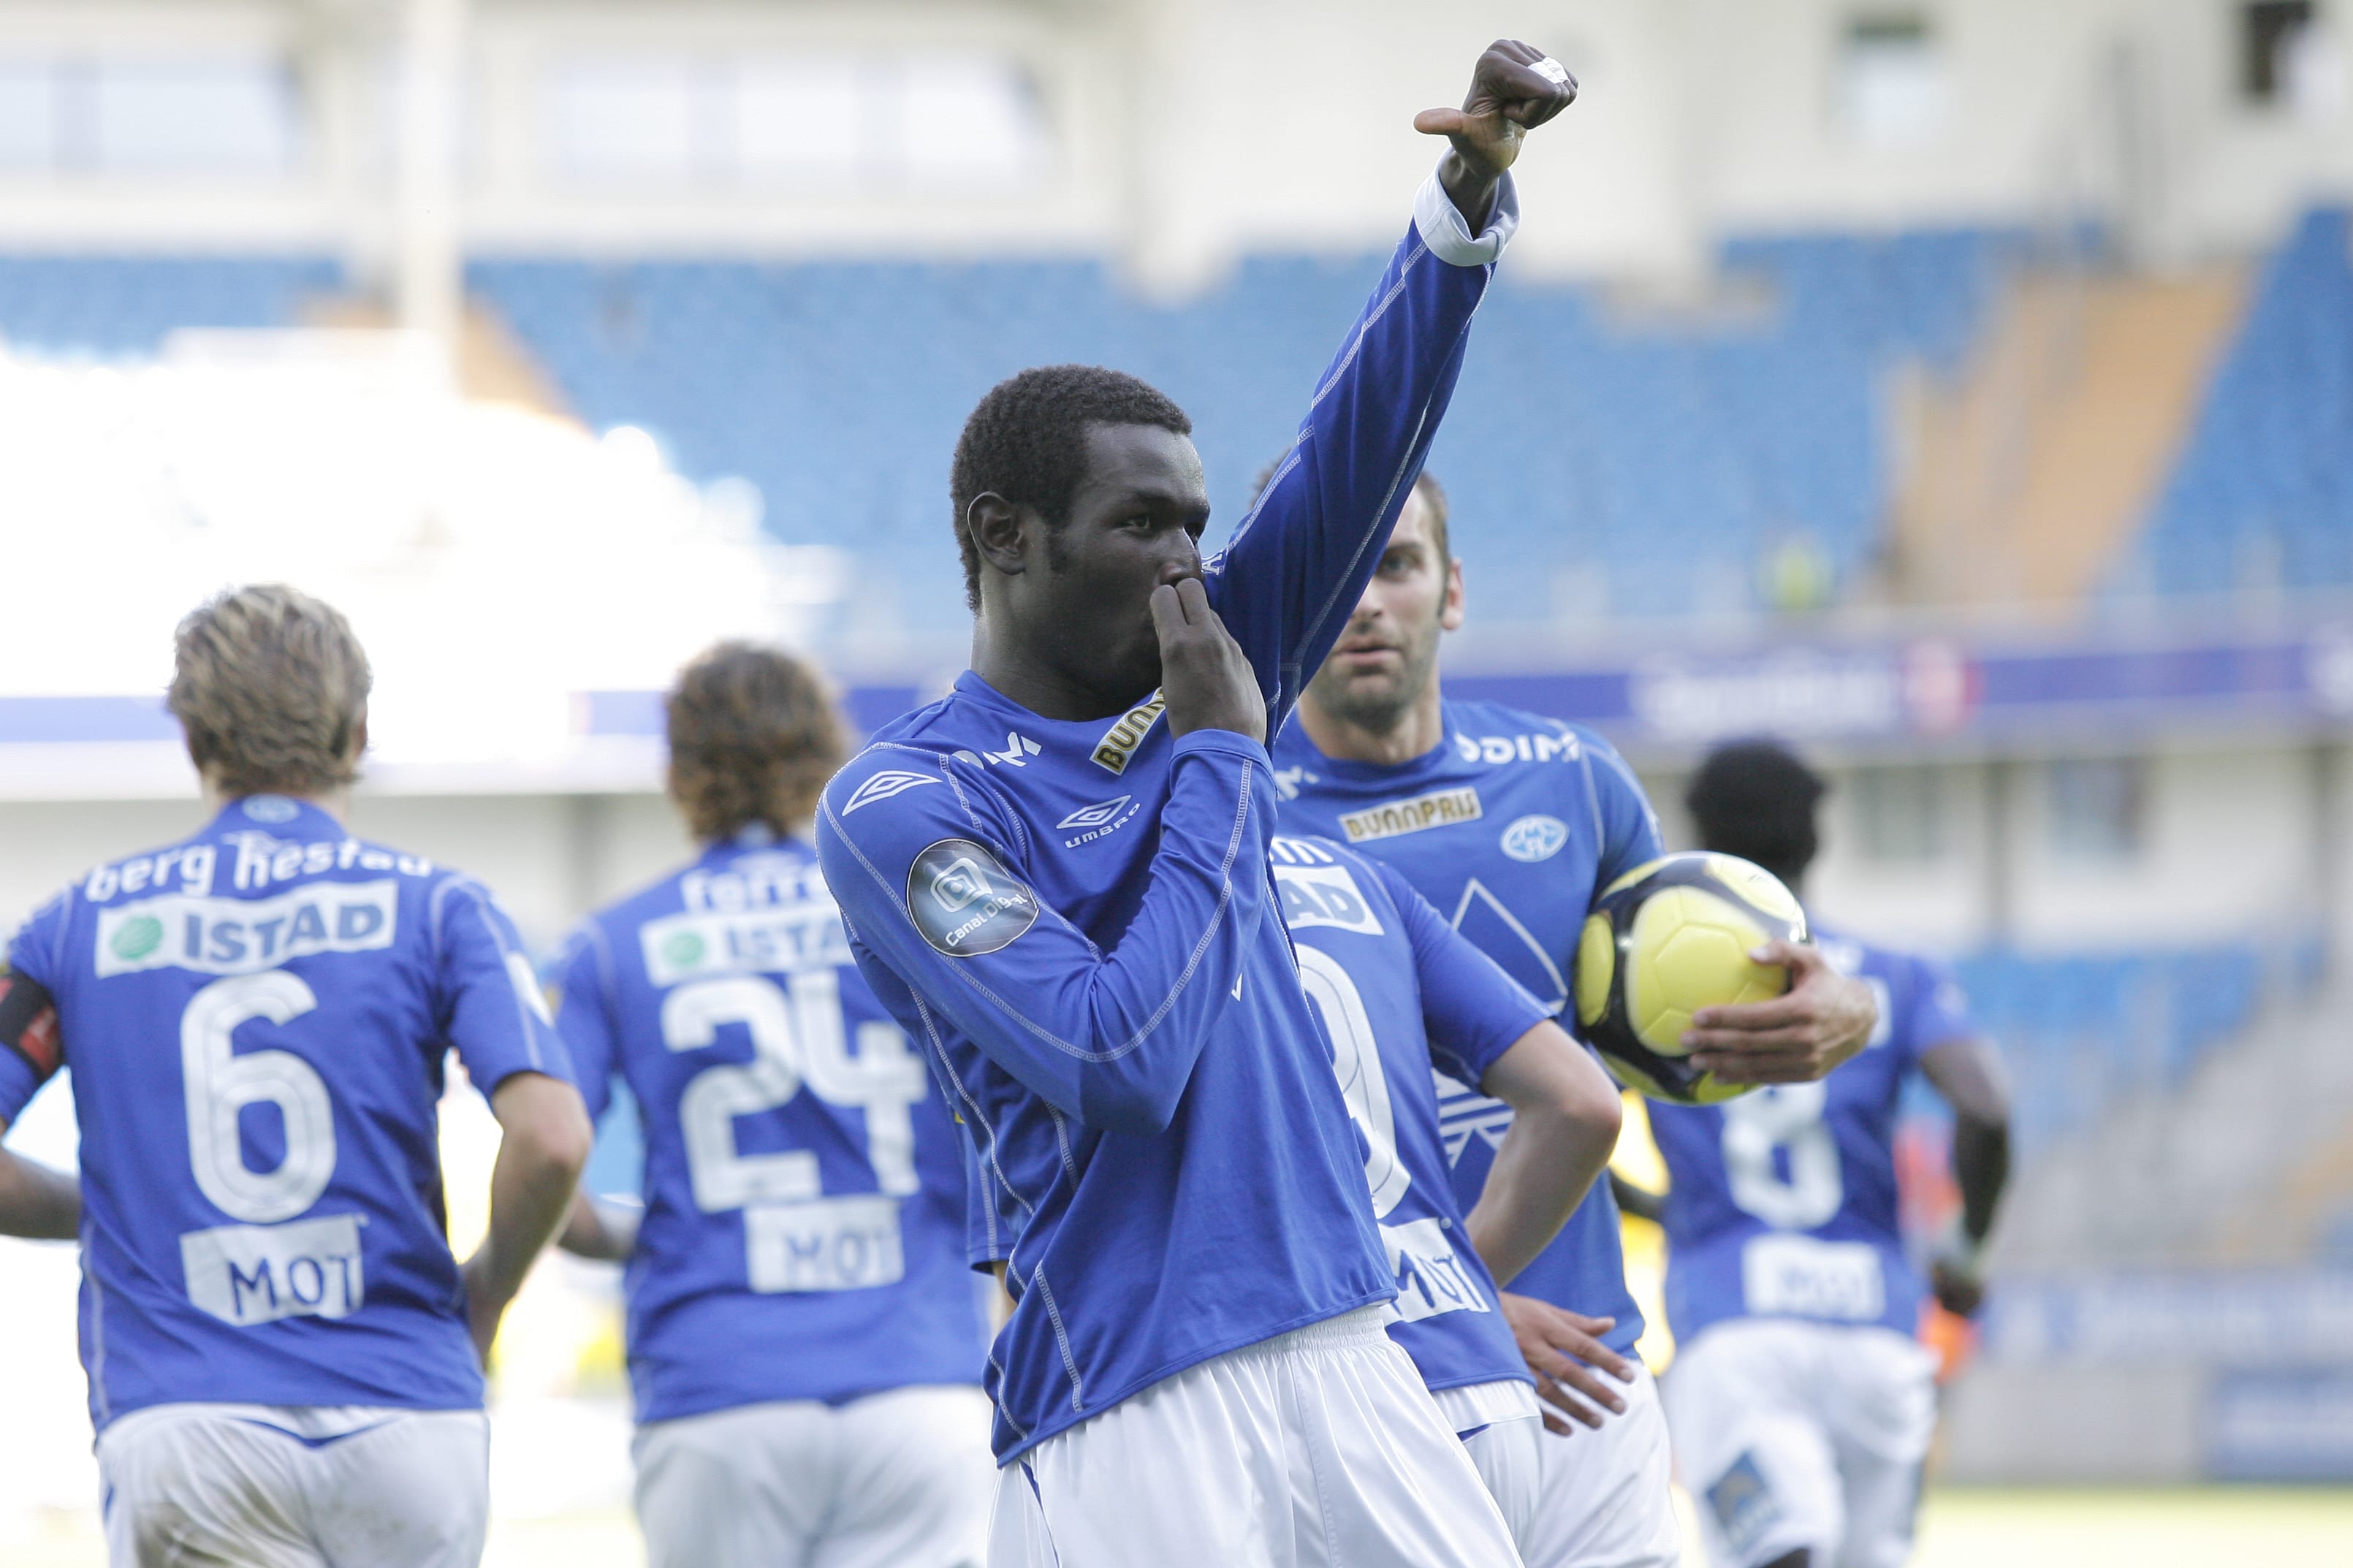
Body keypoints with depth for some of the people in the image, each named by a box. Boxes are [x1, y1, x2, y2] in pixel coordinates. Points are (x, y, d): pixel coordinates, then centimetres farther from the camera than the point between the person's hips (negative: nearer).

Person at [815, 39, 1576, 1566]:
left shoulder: (1207, 682, 14)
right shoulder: (900, 807, -6)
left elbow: (1363, 441, 6)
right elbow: (1125, 1064, -17)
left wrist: (1472, 194, -7)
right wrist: (1218, 754, -8)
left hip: (1348, 1370, 6)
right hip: (1130, 1426, -6)